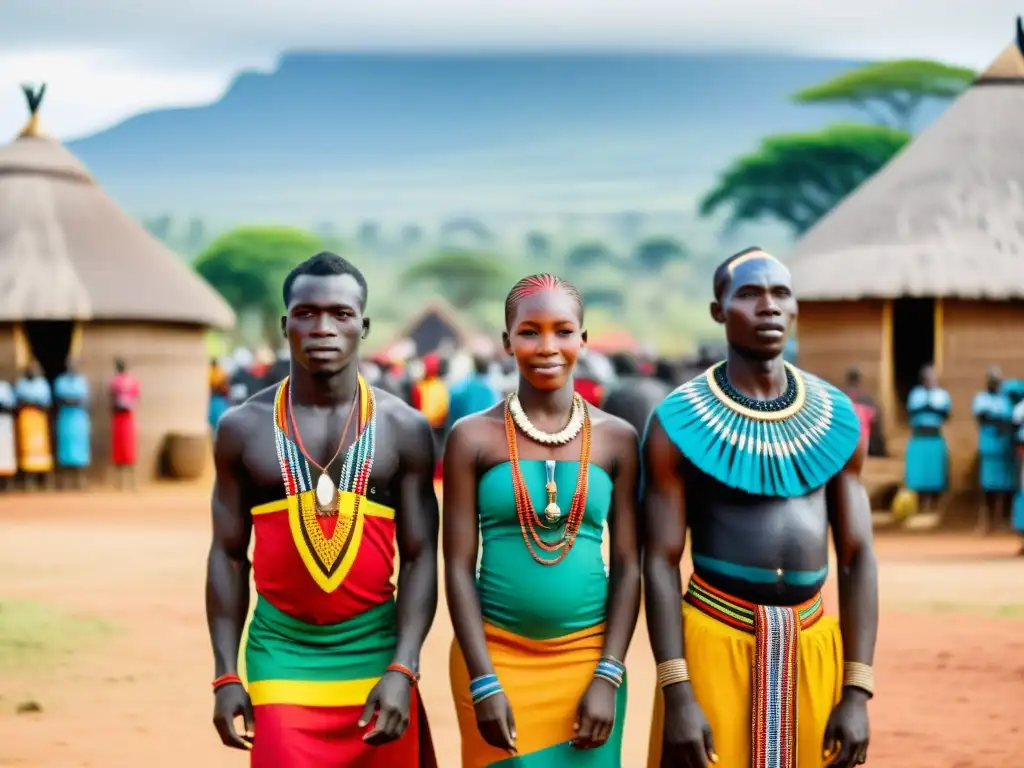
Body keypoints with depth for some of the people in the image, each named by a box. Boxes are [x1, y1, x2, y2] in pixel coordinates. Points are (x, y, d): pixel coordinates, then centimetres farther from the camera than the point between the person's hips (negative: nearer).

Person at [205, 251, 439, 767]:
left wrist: (402, 671, -12)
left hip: (375, 652, 1)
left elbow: (420, 559, -1)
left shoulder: (404, 429, 0)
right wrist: (225, 674, -1)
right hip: (281, 652, -1)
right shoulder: (243, 428, 1)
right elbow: (228, 555, 5)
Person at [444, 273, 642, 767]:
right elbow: (459, 566, -4)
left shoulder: (616, 439, 2)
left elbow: (628, 565, 2)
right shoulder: (473, 438, -3)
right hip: (496, 655, -1)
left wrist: (608, 677, -5)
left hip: (587, 657, 1)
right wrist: (484, 682, -10)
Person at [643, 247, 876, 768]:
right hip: (714, 640, -3)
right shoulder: (680, 422, -4)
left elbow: (858, 557, 6)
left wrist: (857, 691, -1)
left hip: (813, 645, 3)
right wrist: (677, 694, -14)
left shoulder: (836, 418, 6)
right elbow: (660, 562, -6)